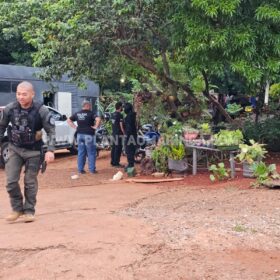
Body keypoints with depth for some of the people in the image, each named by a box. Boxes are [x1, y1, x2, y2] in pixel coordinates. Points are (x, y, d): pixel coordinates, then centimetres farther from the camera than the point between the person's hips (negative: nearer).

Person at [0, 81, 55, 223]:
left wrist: (50, 150, -18)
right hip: (15, 149, 2)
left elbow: (51, 131, -9)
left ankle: (29, 211, 19)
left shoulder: (41, 111, -16)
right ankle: (17, 208, 16)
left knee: (30, 182, 4)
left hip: (33, 151, -2)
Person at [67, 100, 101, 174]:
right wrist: (96, 126, -11)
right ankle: (92, 169, 5)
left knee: (81, 153, 10)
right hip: (89, 135, -5)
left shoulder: (77, 114, 9)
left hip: (80, 134, 5)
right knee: (91, 153, 3)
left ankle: (80, 169, 11)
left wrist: (75, 127, 11)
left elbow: (69, 120, 16)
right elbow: (98, 119, -24)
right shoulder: (91, 113, -9)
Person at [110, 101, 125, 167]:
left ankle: (112, 162, 17)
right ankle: (116, 163, -4)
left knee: (114, 147, 12)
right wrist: (124, 133, -10)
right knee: (118, 148, -5)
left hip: (114, 133, 9)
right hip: (119, 134, -9)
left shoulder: (113, 114, 11)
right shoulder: (120, 115, -15)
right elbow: (121, 126, -17)